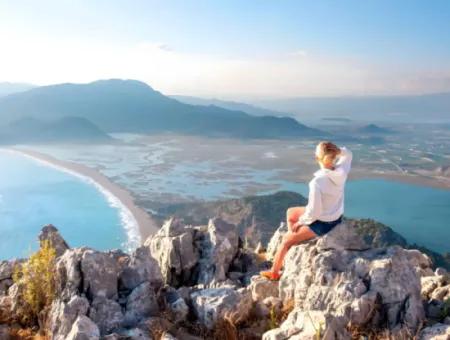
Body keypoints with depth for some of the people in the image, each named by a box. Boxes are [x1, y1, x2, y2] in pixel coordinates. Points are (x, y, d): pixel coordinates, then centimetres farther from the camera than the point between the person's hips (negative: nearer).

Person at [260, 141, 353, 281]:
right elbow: (347, 155, 9)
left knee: (286, 239, 13)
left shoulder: (317, 182, -34)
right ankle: (294, 244, 35)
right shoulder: (341, 171, -15)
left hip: (322, 223, -7)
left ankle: (274, 272, 32)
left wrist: (300, 222, -8)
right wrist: (338, 149, -13)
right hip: (337, 217, 7)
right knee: (290, 213, 22)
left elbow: (313, 212, -27)